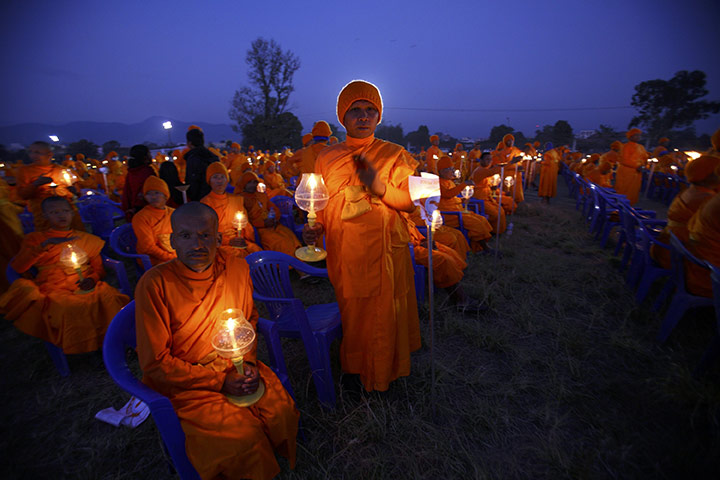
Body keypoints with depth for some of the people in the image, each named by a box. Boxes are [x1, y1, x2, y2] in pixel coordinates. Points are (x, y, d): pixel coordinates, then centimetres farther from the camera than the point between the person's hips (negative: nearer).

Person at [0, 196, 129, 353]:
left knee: (108, 298, -32)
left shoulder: (86, 238, 20)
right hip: (53, 291, -1)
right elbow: (17, 268, 0)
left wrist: (92, 279, -6)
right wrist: (46, 244, -12)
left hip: (83, 287, 2)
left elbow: (99, 269, 19)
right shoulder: (35, 238, 16)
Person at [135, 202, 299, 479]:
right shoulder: (155, 284, -20)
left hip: (234, 366, 4)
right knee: (243, 435, -18)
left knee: (283, 411, -12)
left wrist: (248, 362, -7)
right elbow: (155, 363, -14)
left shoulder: (236, 266, -7)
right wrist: (220, 381, -15)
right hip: (183, 382, -3)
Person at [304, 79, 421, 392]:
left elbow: (411, 201, -3)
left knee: (382, 315, 7)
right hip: (344, 255, 2)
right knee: (350, 313, 12)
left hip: (384, 253, -1)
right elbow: (320, 205, 13)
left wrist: (380, 187, -20)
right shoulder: (327, 158, 8)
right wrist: (314, 228, -7)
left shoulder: (394, 155, 1)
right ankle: (352, 368, 39)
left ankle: (381, 376, 33)